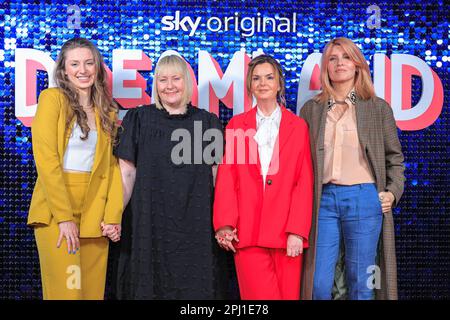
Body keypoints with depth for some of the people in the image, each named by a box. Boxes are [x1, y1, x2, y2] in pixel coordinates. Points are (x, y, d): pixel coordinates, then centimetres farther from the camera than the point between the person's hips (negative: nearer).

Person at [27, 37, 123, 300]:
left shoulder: (107, 111, 13)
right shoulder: (52, 98, -3)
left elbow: (112, 165, 9)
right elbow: (46, 159, -11)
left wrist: (113, 215, -4)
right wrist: (64, 217, -16)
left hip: (95, 215, 5)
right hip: (56, 212, -5)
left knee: (93, 290, 8)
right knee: (66, 291, -7)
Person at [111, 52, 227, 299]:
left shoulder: (207, 122, 7)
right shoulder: (138, 119, 5)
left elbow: (217, 176, 7)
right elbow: (126, 173, 2)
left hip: (195, 225, 1)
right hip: (149, 223, 0)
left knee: (194, 287, 2)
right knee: (148, 287, 3)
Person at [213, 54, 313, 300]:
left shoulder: (298, 126, 10)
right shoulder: (237, 125, 12)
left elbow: (305, 182, 3)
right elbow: (226, 178, 6)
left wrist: (297, 231, -6)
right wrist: (224, 225, -5)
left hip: (287, 233, 0)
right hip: (247, 232, 0)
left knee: (289, 294, 2)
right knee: (259, 296, -4)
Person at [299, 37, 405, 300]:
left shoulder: (378, 108, 7)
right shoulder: (311, 109, 11)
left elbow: (394, 156, 11)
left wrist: (393, 191, -3)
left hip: (364, 198, -1)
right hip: (324, 199, 1)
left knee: (360, 284, 6)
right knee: (319, 285, 2)